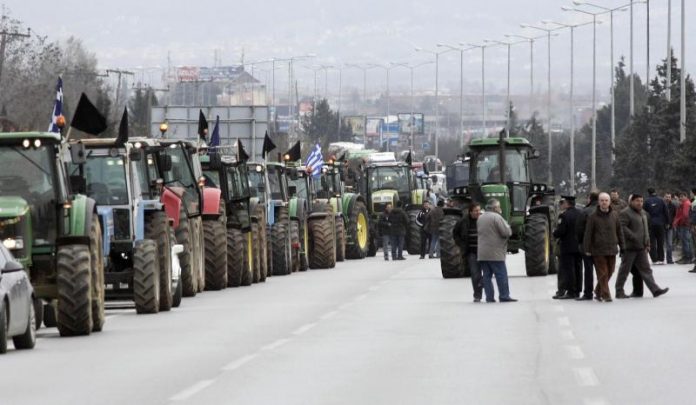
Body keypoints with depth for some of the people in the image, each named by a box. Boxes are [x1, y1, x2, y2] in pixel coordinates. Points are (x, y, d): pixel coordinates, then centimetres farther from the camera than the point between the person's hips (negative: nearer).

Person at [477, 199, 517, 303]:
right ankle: (504, 296, -3)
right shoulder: (496, 217, -12)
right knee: (501, 275, -2)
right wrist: (508, 227, 6)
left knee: (487, 275, 7)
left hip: (482, 254, 7)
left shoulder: (480, 218, 13)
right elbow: (507, 232, -15)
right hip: (495, 253, -7)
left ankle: (489, 297, 5)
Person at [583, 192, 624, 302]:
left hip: (611, 250, 4)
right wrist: (587, 249, -8)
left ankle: (598, 292, 26)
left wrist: (622, 246, 12)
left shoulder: (614, 215, 8)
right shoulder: (593, 217, -3)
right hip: (598, 250, -4)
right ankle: (606, 295, -4)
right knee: (602, 274, -6)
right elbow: (588, 234, -3)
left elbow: (619, 232, 14)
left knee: (609, 272, 10)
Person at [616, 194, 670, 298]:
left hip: (641, 247, 8)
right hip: (629, 247, -8)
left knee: (646, 269, 5)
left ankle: (655, 289, 1)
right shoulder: (625, 213, -10)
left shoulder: (643, 213, 17)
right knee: (624, 270, 0)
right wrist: (634, 237, -24)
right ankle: (619, 292, 8)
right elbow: (622, 228, -20)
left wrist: (647, 243, 18)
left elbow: (646, 229, 25)